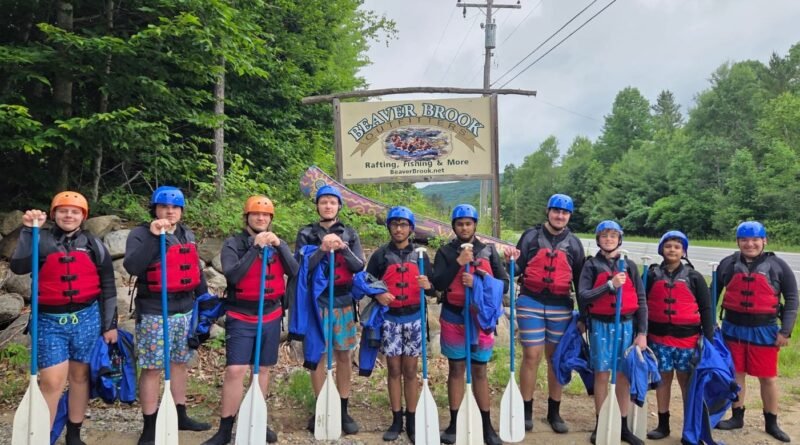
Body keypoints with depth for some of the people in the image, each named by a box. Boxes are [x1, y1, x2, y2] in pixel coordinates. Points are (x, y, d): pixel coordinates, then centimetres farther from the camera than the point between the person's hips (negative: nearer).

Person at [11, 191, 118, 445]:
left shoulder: (94, 245, 5)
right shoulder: (42, 241, 2)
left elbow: (108, 287, 7)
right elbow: (18, 267, -17)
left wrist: (110, 324, 4)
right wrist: (28, 231, -22)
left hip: (87, 318, 2)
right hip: (50, 321, -2)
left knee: (80, 376, 11)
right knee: (52, 382, -8)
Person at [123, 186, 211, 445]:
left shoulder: (187, 235, 12)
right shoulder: (141, 234, -6)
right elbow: (132, 267, -23)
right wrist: (154, 237, -29)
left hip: (185, 309, 6)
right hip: (154, 312, -6)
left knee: (180, 363, 15)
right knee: (152, 368, 0)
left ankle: (180, 416, 27)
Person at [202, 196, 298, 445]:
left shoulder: (279, 244, 6)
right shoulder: (233, 243, -4)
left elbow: (294, 272, -6)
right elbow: (232, 275, -19)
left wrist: (278, 245, -18)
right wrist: (256, 247, -23)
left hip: (271, 316, 4)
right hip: (241, 317, -3)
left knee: (263, 369, 12)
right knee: (235, 370, -9)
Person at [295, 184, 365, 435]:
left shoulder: (349, 234, 6)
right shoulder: (306, 234, 1)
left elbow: (359, 267, -2)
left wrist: (343, 248, -18)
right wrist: (322, 250, -23)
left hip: (343, 303, 2)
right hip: (316, 302, -1)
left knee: (344, 356, 6)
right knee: (318, 356, 4)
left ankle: (344, 410, 16)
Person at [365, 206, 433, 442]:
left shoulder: (420, 255, 4)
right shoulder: (380, 255, 2)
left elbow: (433, 287, 5)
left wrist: (428, 286, -18)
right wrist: (377, 295, -15)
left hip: (414, 318, 0)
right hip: (390, 318, 0)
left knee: (410, 371, 7)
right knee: (394, 370, 7)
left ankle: (411, 421, 16)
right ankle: (396, 420, 18)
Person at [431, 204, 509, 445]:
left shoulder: (489, 251, 3)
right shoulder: (445, 252, 1)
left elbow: (504, 284, -2)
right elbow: (438, 283, -11)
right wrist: (458, 263, -20)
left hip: (481, 318, 0)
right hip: (453, 319, 0)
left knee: (479, 372, 7)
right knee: (456, 370, 9)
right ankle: (454, 424, 20)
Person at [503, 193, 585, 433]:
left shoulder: (573, 243, 8)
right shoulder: (531, 236, 2)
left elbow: (580, 280, 11)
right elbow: (518, 269, 3)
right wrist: (512, 259, -20)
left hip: (561, 306, 2)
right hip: (531, 303, -2)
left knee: (557, 358, 9)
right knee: (531, 356, -1)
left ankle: (554, 411, 22)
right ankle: (526, 410, 13)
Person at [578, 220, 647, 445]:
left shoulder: (629, 265, 5)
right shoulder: (592, 265, 1)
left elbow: (641, 300, 6)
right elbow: (583, 296, -11)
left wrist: (642, 333, 1)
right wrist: (610, 285, -21)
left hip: (626, 325, 2)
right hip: (600, 325, -2)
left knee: (623, 375, 7)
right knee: (602, 374, 4)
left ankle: (623, 427, 19)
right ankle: (600, 425, 16)